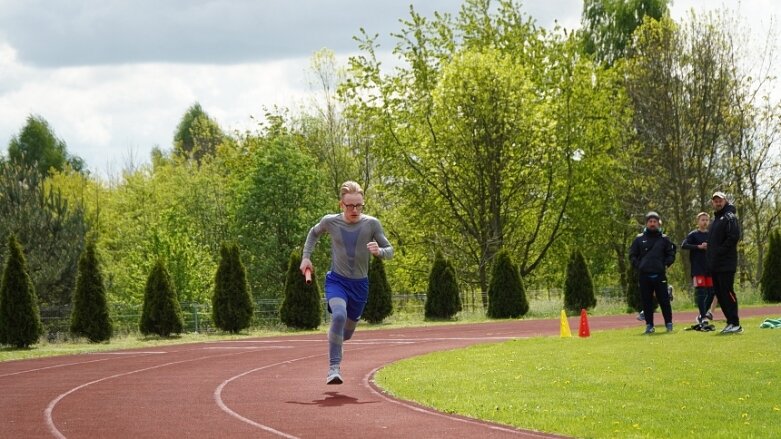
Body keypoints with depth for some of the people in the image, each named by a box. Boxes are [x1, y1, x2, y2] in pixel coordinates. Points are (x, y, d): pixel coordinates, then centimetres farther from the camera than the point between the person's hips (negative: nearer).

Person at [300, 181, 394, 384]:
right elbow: (314, 233, 16)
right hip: (337, 281, -2)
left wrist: (379, 251, -25)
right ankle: (334, 368, -28)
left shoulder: (371, 224, -9)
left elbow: (389, 251, -3)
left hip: (360, 284, 2)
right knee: (339, 315, -31)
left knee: (347, 332, 14)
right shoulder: (330, 222, -7)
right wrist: (306, 257, 8)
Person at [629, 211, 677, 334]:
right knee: (647, 301, 2)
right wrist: (638, 266, -1)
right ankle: (649, 325, 7)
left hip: (660, 275, -1)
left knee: (664, 300, -2)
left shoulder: (664, 239, 8)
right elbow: (632, 255, 11)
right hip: (644, 275, 1)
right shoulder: (639, 239, 9)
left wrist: (665, 265, -2)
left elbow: (671, 255, 11)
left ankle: (669, 324, 6)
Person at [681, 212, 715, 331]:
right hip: (698, 269, -5)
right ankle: (703, 320, -11)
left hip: (709, 268, 5)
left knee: (711, 292, 4)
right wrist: (699, 247, -20)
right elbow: (683, 246, -12)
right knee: (700, 292, -9)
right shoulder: (693, 234, 0)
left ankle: (702, 316, 19)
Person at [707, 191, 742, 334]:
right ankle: (730, 322, 15)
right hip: (715, 265, 9)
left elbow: (734, 237, -20)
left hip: (726, 264, -9)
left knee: (727, 292, -11)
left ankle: (735, 324, -10)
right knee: (719, 293, 10)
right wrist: (709, 256, 12)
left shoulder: (729, 217, -8)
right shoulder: (716, 219, 21)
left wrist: (719, 251, -19)